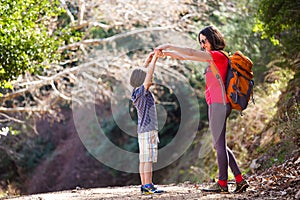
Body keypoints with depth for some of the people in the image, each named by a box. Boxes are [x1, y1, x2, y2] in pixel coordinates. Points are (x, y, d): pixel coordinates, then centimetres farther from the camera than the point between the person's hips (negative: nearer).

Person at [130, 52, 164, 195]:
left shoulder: (136, 92, 11)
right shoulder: (142, 92, -13)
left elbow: (144, 74, 24)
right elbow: (149, 75, -15)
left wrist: (147, 62, 22)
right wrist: (154, 59, -8)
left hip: (142, 130, 9)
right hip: (148, 129, -9)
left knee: (144, 159, 7)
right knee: (148, 159, -10)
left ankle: (144, 185, 7)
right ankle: (148, 186, -13)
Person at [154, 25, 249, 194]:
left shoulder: (218, 55, -9)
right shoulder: (212, 58, 18)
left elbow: (190, 53, -16)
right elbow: (186, 57, 21)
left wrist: (167, 46, -9)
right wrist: (166, 53, 13)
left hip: (219, 104, -10)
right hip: (216, 105, 10)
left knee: (220, 144, -5)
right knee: (219, 145, 11)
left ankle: (222, 183, 0)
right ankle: (240, 180, 10)